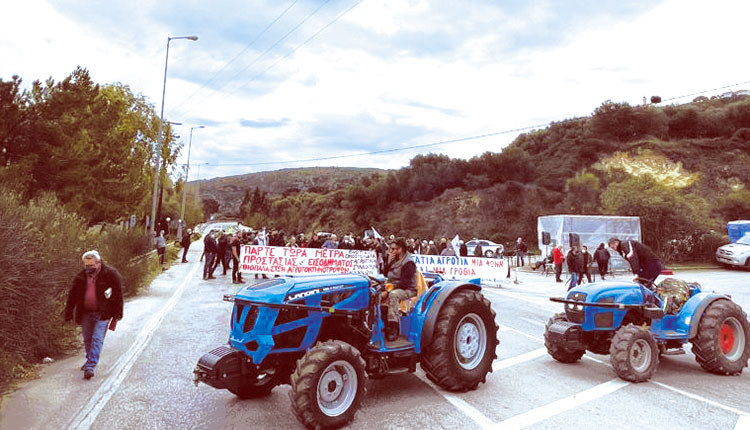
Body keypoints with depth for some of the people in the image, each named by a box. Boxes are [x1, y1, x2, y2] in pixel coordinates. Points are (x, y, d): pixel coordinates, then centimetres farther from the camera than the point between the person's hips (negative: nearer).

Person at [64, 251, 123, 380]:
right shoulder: (81, 277, 5)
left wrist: (117, 315, -10)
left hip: (102, 314, -5)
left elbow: (118, 295, -8)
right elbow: (73, 295, 13)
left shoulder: (110, 274, -9)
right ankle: (91, 360, 37)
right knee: (87, 339, 16)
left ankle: (90, 367, -8)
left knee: (97, 339, -9)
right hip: (86, 313, 5)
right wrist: (68, 312, 9)